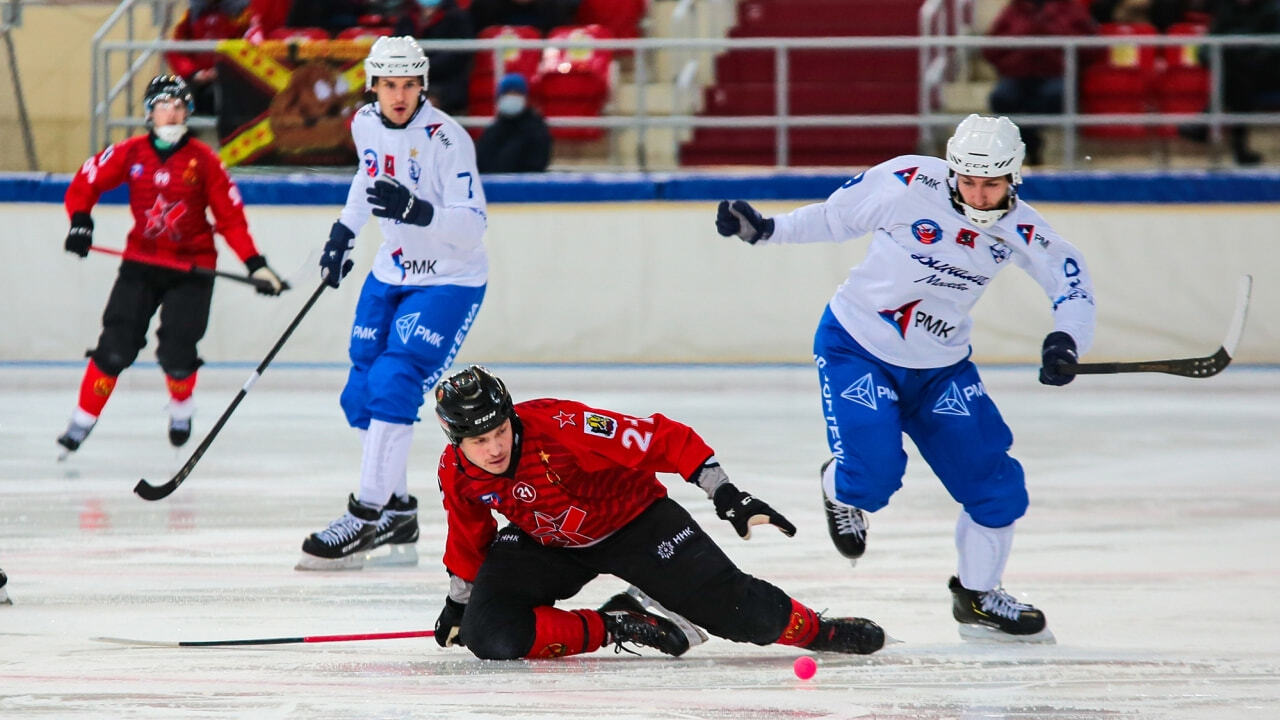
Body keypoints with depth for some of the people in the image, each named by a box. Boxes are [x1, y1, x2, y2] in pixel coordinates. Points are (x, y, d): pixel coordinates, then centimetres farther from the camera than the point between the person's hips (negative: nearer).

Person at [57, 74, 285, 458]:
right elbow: (85, 184, 4)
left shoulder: (203, 160, -8)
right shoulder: (130, 153, -5)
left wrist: (256, 264, -11)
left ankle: (181, 409, 24)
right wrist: (80, 221, -14)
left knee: (176, 354, -8)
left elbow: (230, 217, -5)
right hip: (141, 263, 1)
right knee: (115, 348, -8)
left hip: (192, 267, -1)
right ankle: (82, 422, 3)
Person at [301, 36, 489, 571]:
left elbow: (472, 225, -28)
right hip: (391, 273, 8)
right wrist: (344, 232, 21)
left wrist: (415, 209, -42)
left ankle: (366, 518, -17)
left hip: (449, 281, -8)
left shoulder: (446, 140, -23)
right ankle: (398, 512, 20)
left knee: (392, 387, -20)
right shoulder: (366, 124, -1)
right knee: (362, 396, 6)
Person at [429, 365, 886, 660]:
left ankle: (814, 630, 19)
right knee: (489, 636, -22)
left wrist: (726, 495, -31)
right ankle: (611, 627, -4)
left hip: (632, 520, -4)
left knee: (747, 616, -13)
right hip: (546, 544, 4)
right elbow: (469, 540, 6)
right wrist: (458, 602, 15)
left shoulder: (559, 427, -34)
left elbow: (665, 441, -30)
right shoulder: (455, 475, -17)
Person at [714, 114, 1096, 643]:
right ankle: (840, 489, 18)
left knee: (996, 486, 0)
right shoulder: (909, 184, -21)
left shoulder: (1019, 230, -12)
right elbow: (839, 217, -6)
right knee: (873, 472, -22)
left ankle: (977, 598, 23)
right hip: (857, 346, -4)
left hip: (940, 366, 4)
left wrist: (1065, 341, -24)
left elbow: (1073, 285, -5)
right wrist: (765, 229, -11)